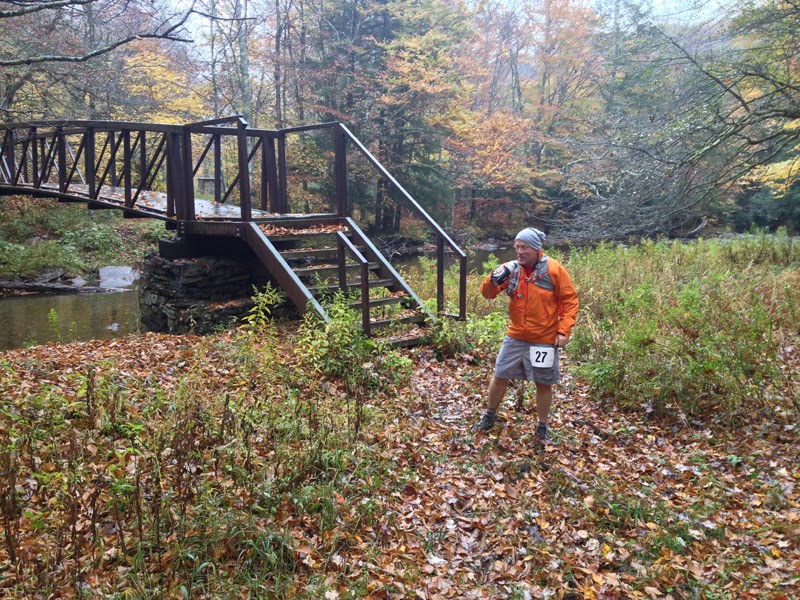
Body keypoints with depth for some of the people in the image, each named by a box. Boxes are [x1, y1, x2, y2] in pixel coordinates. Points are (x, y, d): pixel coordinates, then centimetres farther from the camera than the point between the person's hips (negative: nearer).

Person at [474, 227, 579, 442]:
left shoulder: (553, 269, -11)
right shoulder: (511, 269, -3)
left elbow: (570, 300, -6)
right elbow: (488, 294, 0)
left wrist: (564, 330, -13)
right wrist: (494, 279, -21)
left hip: (544, 340, -3)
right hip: (515, 337, 3)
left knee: (543, 384, 9)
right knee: (499, 376, 10)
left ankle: (542, 428, 26)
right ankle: (490, 416, 31)